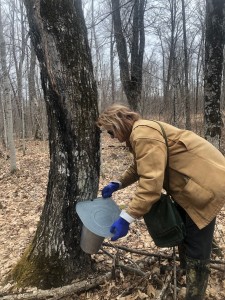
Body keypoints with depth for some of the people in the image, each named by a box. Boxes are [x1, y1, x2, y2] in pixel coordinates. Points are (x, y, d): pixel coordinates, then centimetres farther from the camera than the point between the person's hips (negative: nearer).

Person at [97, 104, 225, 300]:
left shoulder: (144, 134, -26)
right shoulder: (138, 133, 8)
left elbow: (151, 182, -33)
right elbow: (139, 168, 20)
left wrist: (126, 218, -30)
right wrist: (117, 184, 8)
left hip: (205, 181, -11)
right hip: (191, 179, 11)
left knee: (196, 247, -2)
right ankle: (186, 277, 46)